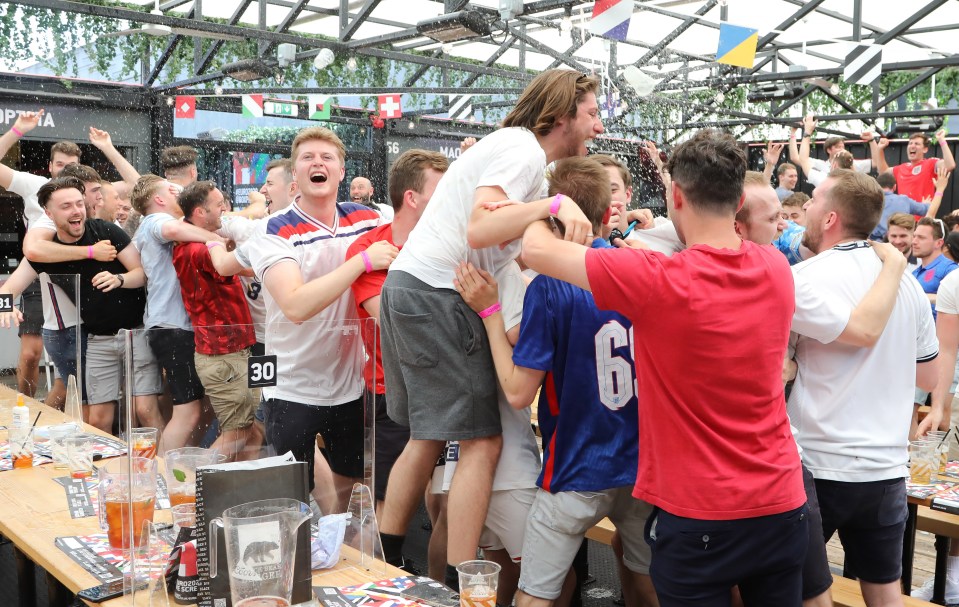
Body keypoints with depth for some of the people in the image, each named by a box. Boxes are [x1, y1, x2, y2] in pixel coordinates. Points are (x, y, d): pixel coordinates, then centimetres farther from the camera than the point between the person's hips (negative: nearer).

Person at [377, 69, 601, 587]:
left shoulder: (517, 147, 21)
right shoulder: (524, 150, -10)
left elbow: (507, 246, 16)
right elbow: (479, 230, -24)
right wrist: (554, 203, -28)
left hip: (408, 288, 10)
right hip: (437, 295, -10)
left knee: (429, 436, 16)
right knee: (482, 442, -6)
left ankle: (385, 563, 25)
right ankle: (459, 586, -3)